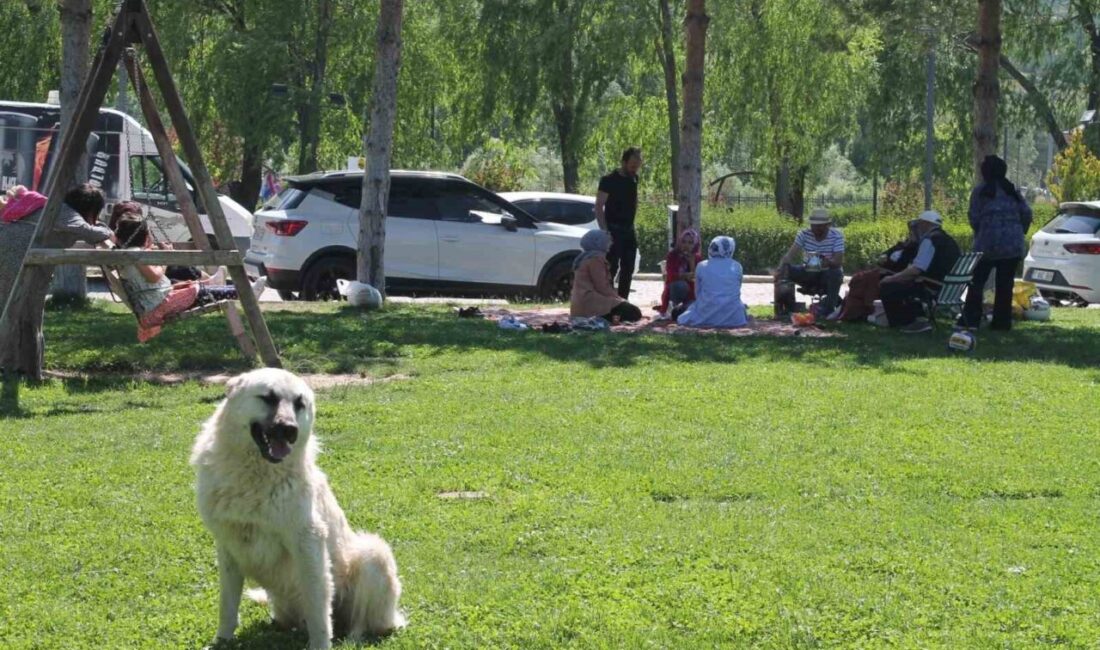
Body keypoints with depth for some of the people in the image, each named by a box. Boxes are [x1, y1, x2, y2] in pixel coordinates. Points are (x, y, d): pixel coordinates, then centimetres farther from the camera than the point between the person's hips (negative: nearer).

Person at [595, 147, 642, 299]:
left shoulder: (633, 179, 10)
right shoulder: (609, 180, -11)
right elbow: (599, 206, -13)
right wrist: (604, 230, -20)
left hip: (629, 229, 7)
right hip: (613, 230, -7)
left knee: (628, 269, 8)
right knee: (612, 267, -12)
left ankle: (623, 301, 15)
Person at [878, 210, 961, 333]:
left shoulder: (929, 241, -14)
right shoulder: (948, 240, 15)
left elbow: (916, 270, -22)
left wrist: (893, 278, -10)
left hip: (931, 289, -10)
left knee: (886, 287, -4)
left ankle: (909, 321, 4)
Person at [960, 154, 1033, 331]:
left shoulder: (980, 190, 0)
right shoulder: (1012, 190, 11)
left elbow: (974, 218, -5)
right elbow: (1026, 213, 3)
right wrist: (1020, 232, 16)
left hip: (988, 243, -3)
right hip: (1013, 244, 3)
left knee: (977, 282, 6)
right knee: (1005, 284, 7)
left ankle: (970, 319, 1)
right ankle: (1002, 321, 7)